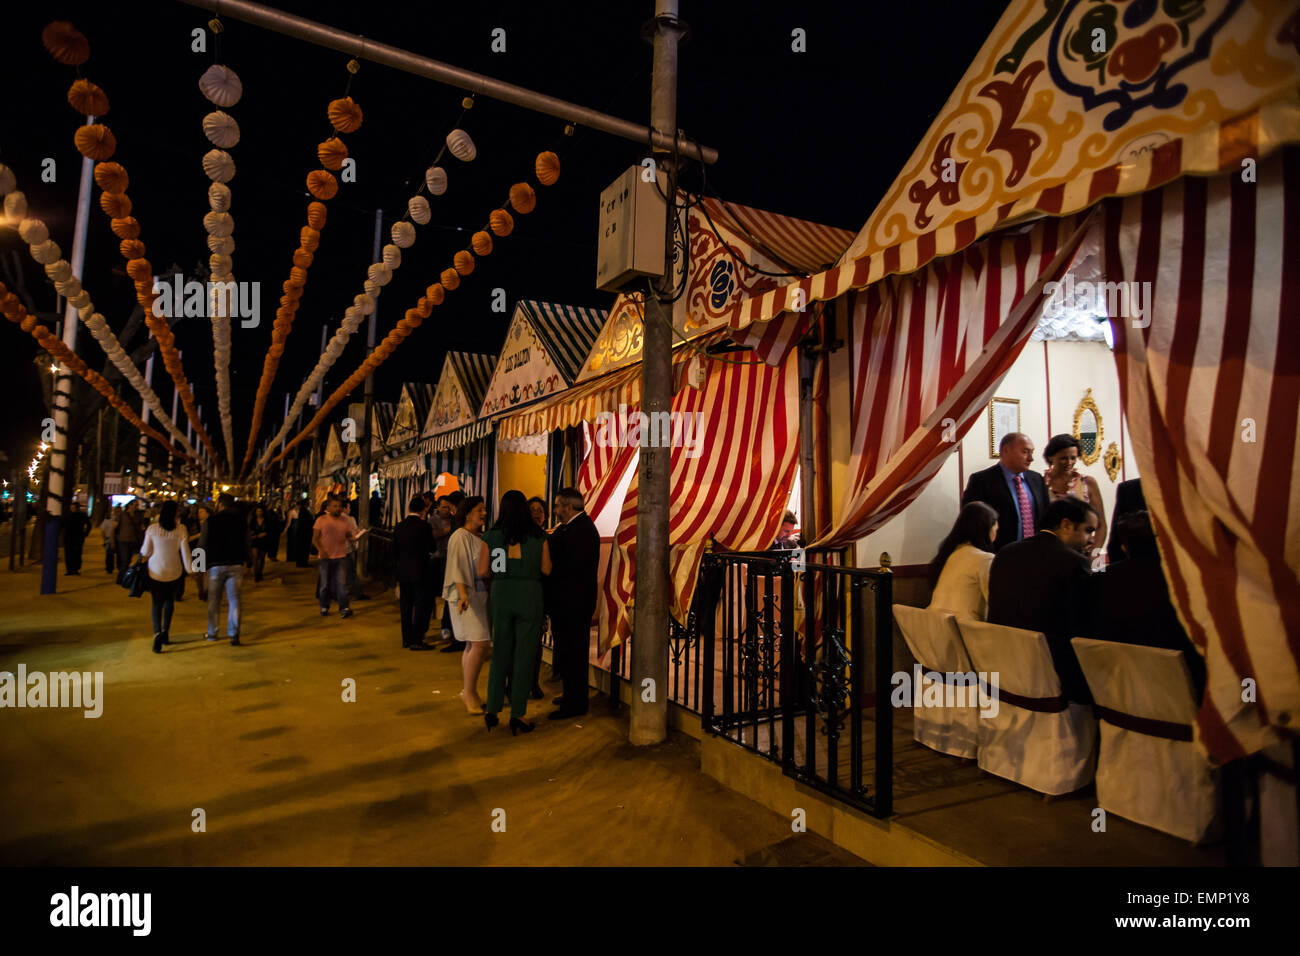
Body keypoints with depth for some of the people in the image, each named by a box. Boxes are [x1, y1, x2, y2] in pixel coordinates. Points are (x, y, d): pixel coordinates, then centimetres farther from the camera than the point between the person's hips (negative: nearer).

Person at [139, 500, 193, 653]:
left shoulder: (152, 529, -9)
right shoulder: (181, 529, -11)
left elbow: (145, 552, 0)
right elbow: (185, 551, -10)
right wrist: (189, 569, -1)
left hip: (156, 572, 0)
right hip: (174, 572, 1)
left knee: (157, 603, 6)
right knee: (169, 601, 19)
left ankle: (157, 634, -13)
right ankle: (166, 632, 18)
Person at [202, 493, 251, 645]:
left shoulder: (210, 521, -4)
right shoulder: (241, 521, 2)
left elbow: (202, 545, -1)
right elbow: (247, 544, 6)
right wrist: (249, 561, 18)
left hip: (216, 565, -1)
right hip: (235, 565, 1)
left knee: (213, 601, 12)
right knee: (234, 601, 2)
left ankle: (212, 633, 21)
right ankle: (233, 635, -2)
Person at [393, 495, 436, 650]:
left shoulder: (400, 526, 3)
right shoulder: (424, 526, -14)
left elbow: (395, 552, 8)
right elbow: (431, 548, -6)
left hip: (403, 572, 6)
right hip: (420, 571, -6)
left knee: (405, 606, 13)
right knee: (421, 605, 1)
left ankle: (406, 639, 21)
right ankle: (416, 640, 0)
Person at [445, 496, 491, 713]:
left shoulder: (481, 537, 14)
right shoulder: (460, 537, -10)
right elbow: (458, 567, -18)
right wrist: (463, 594, -29)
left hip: (482, 595, 8)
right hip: (468, 596, -8)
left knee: (473, 645, 11)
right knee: (480, 644, -13)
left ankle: (468, 691, 21)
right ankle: (469, 692, -1)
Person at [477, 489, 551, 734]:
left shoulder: (491, 536, -1)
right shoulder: (538, 535, -5)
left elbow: (483, 571, -1)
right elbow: (546, 569, -2)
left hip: (501, 595, 2)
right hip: (530, 596, -2)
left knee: (500, 653, 15)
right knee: (524, 655, 6)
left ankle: (492, 710, 20)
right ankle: (517, 714, 8)